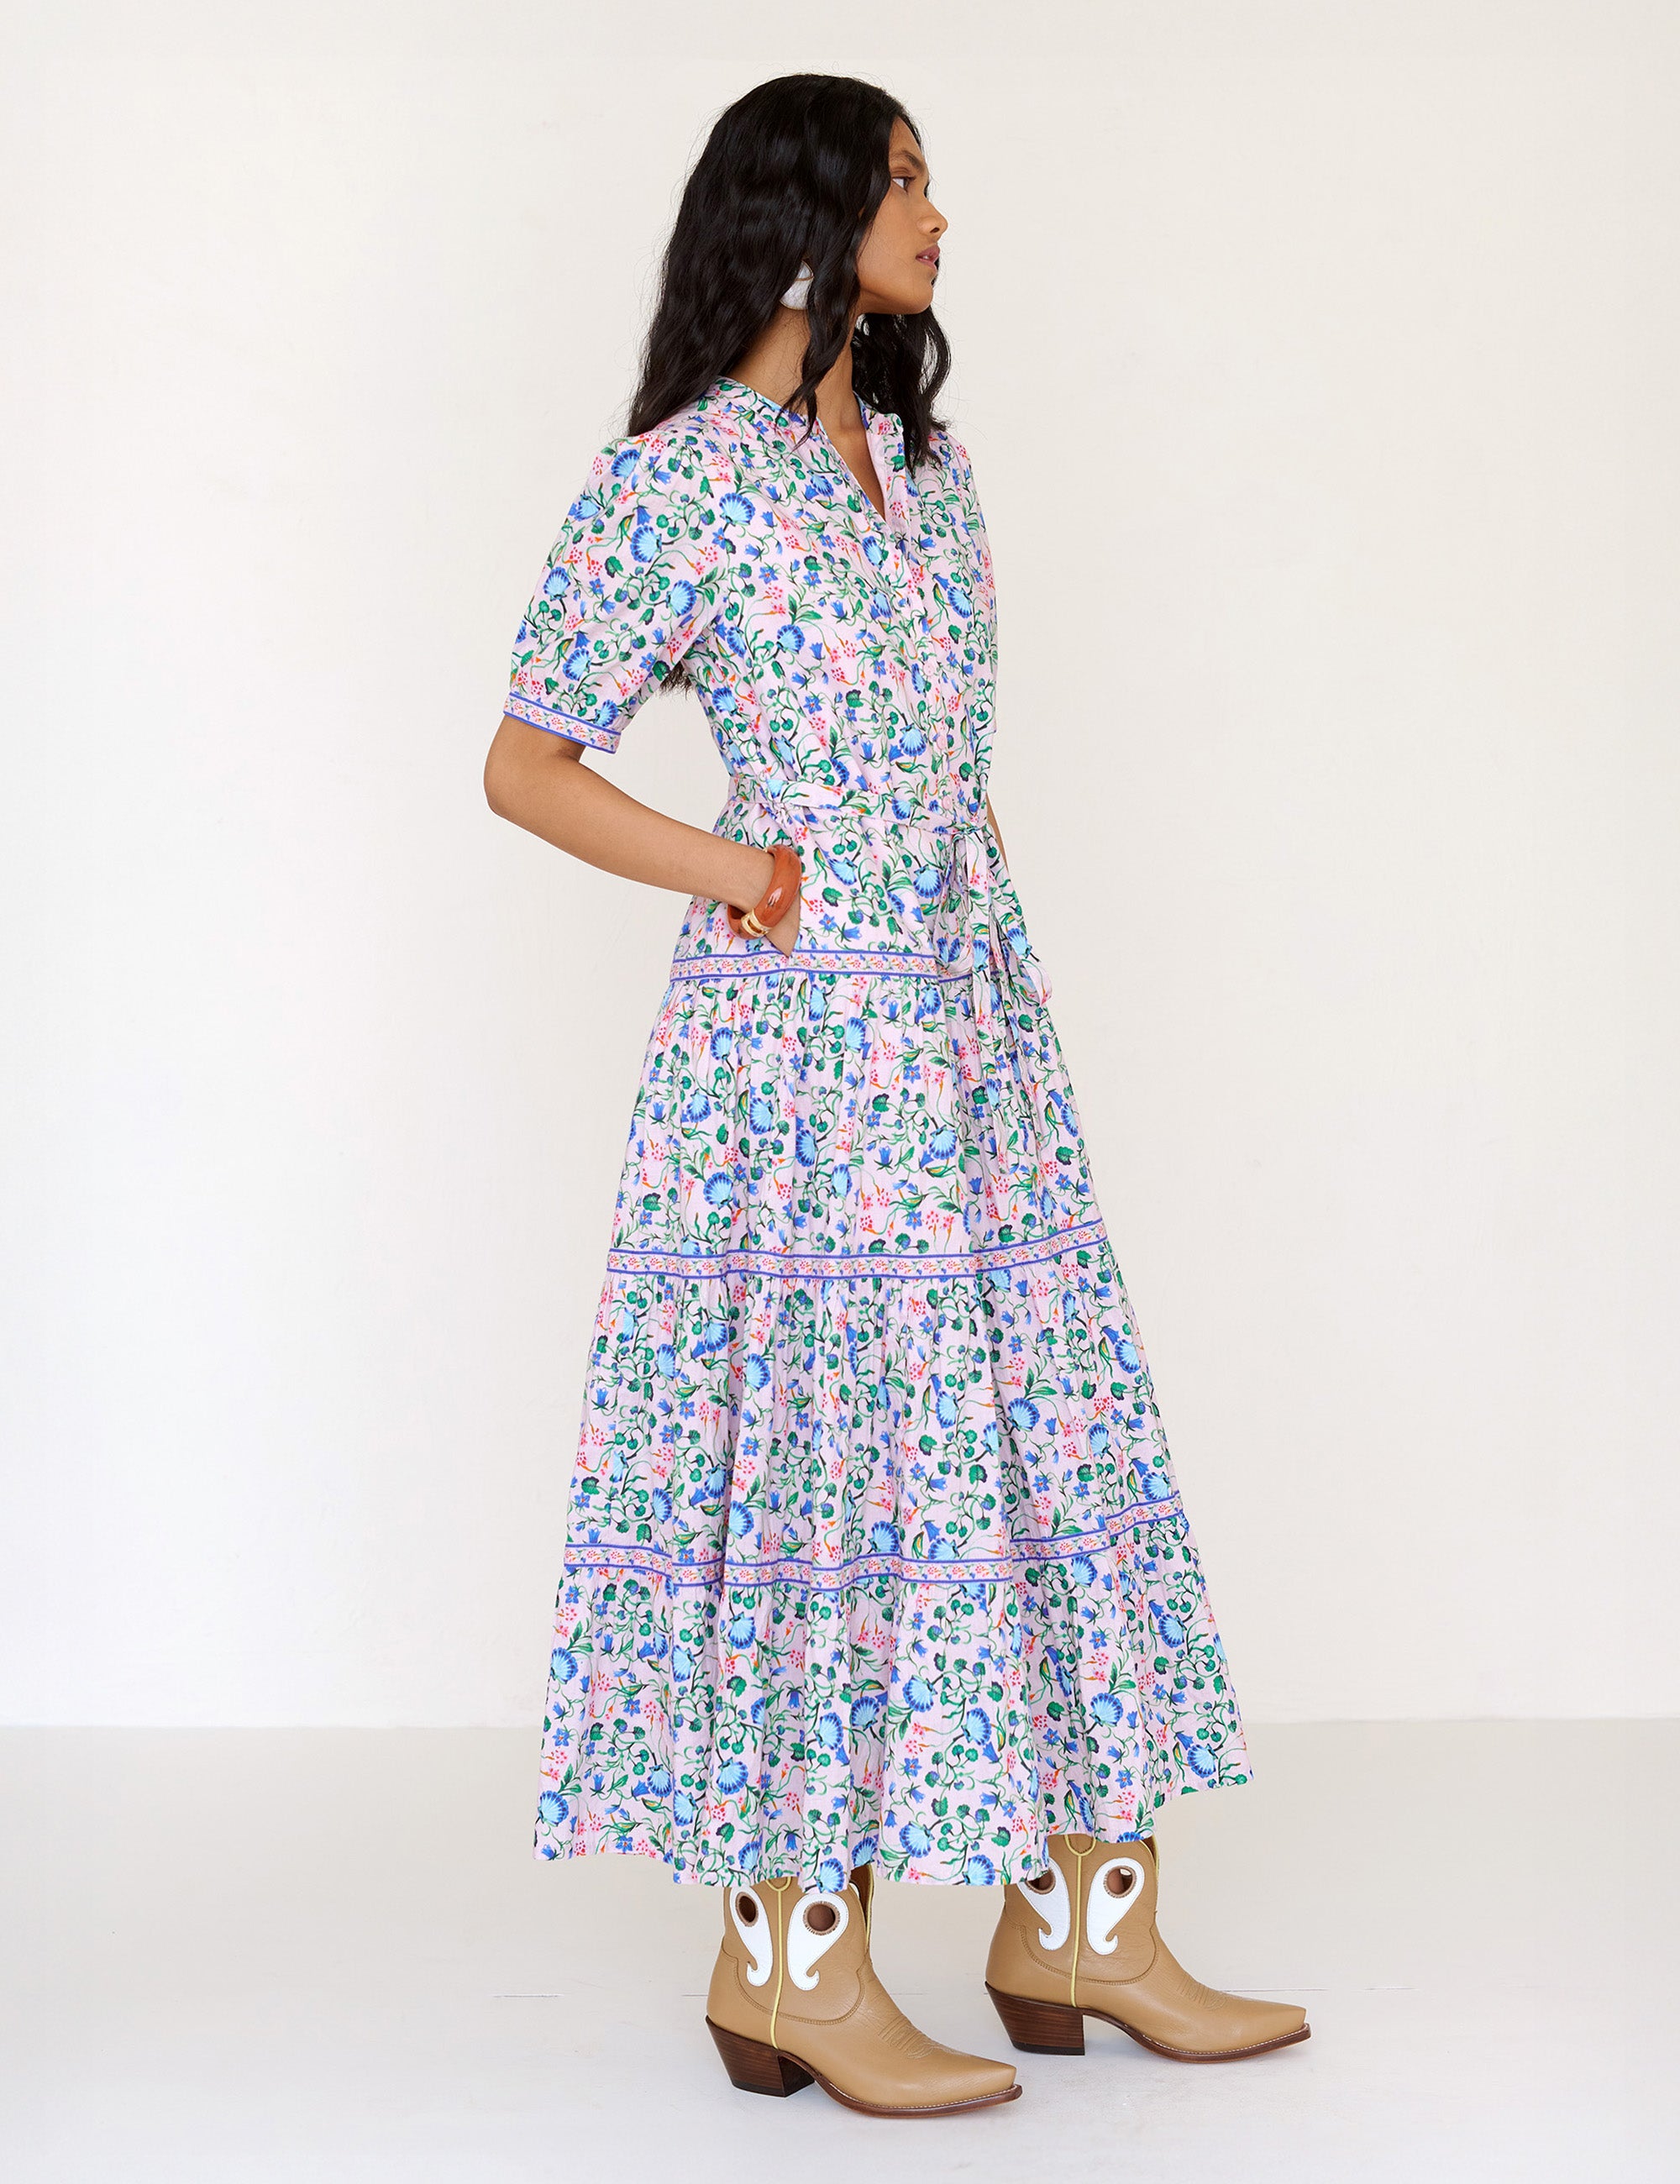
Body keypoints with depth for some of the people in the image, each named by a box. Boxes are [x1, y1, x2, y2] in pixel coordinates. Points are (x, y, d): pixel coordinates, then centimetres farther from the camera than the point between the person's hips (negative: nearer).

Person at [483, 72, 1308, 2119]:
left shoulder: (924, 468, 15)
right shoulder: (676, 481, -8)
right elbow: (524, 764, -7)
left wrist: (1000, 978, 14)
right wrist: (748, 878, -10)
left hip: (977, 1027, 8)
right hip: (801, 1044, -8)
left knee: (1053, 1439, 8)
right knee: (826, 1463, -3)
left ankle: (1076, 1920, 18)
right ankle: (790, 1955, 10)